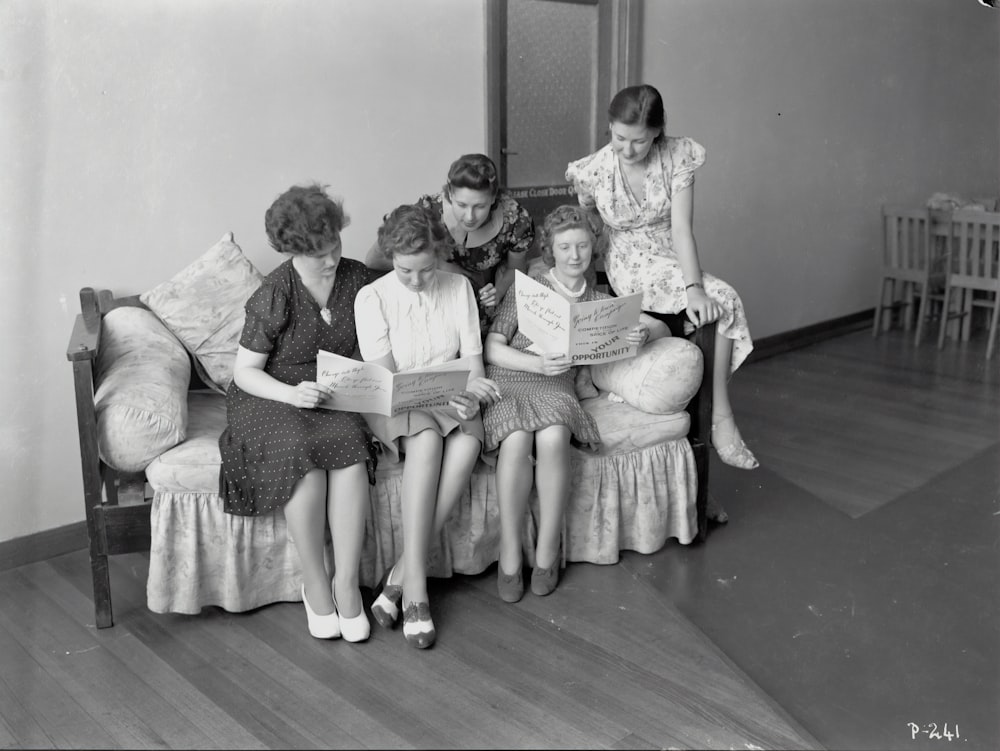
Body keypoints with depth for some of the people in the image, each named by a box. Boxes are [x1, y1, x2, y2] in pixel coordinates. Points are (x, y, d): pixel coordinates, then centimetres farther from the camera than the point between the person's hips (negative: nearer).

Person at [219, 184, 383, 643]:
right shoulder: (274, 296, -11)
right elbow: (245, 371, -7)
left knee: (349, 445, -32)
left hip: (335, 397, 3)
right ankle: (314, 584, -19)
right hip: (271, 397, -3)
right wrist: (291, 393, -25)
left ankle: (346, 582, -24)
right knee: (301, 452, -35)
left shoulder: (359, 279, 1)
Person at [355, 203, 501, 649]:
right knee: (427, 437, -37)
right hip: (394, 409, -2)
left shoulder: (459, 287, 4)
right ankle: (416, 585, -36)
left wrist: (470, 391, -21)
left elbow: (473, 357, 2)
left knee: (468, 441, -33)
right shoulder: (372, 297, -5)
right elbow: (383, 377, -11)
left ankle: (402, 573, -28)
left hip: (451, 402, 3)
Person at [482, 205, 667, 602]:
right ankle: (509, 557, -21)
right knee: (517, 440, -35)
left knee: (553, 438, -34)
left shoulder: (598, 301, 18)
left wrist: (644, 334, -12)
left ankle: (547, 553, -20)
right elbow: (492, 348, 0)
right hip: (506, 380, -1)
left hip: (555, 388, 2)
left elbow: (660, 327, 13)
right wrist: (537, 363, -18)